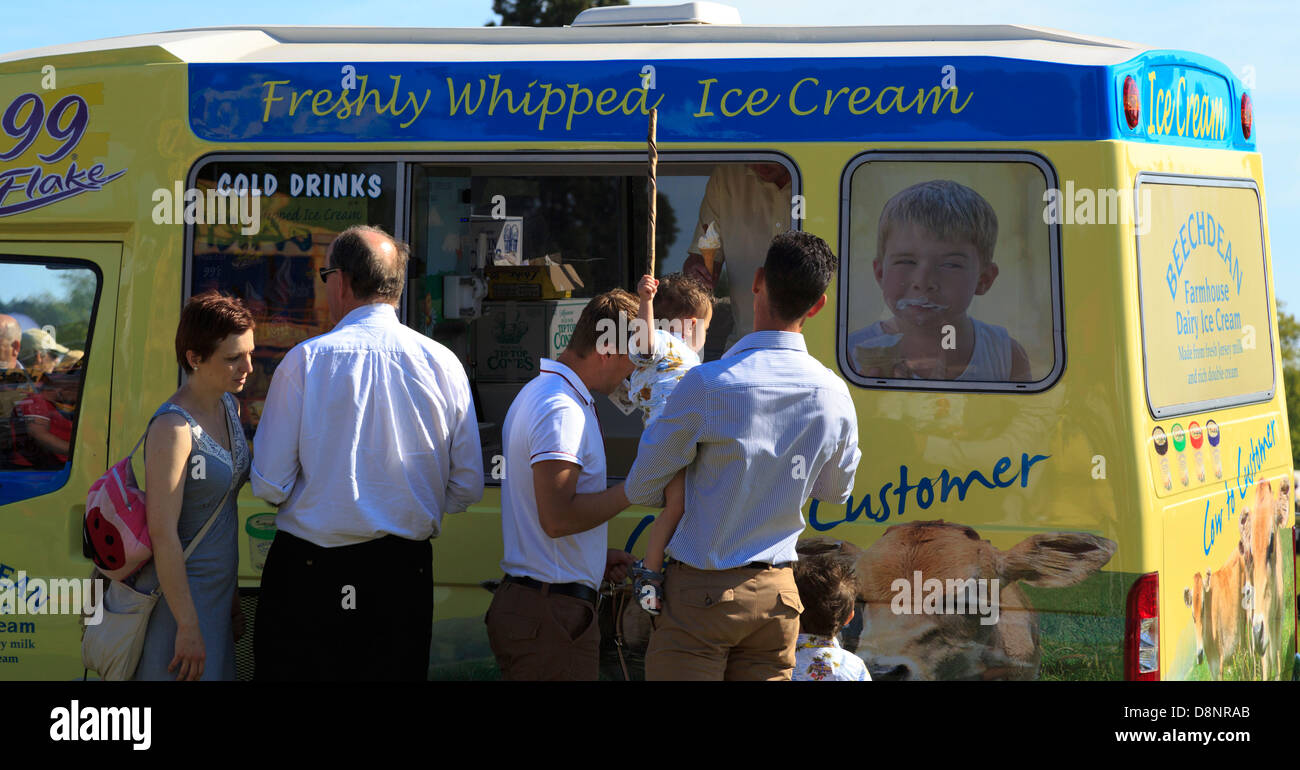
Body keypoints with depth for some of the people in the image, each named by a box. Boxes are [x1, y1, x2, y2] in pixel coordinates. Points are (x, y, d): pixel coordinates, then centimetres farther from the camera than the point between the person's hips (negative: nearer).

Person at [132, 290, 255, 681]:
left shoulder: (228, 406, 7)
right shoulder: (173, 427, -20)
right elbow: (162, 532, -22)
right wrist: (188, 627, -21)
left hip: (217, 589, 8)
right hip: (177, 593, -8)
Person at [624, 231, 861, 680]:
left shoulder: (707, 384, -18)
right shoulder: (834, 395, -4)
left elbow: (640, 489, -5)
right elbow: (836, 490, 16)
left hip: (699, 593, -4)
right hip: (777, 596, 5)